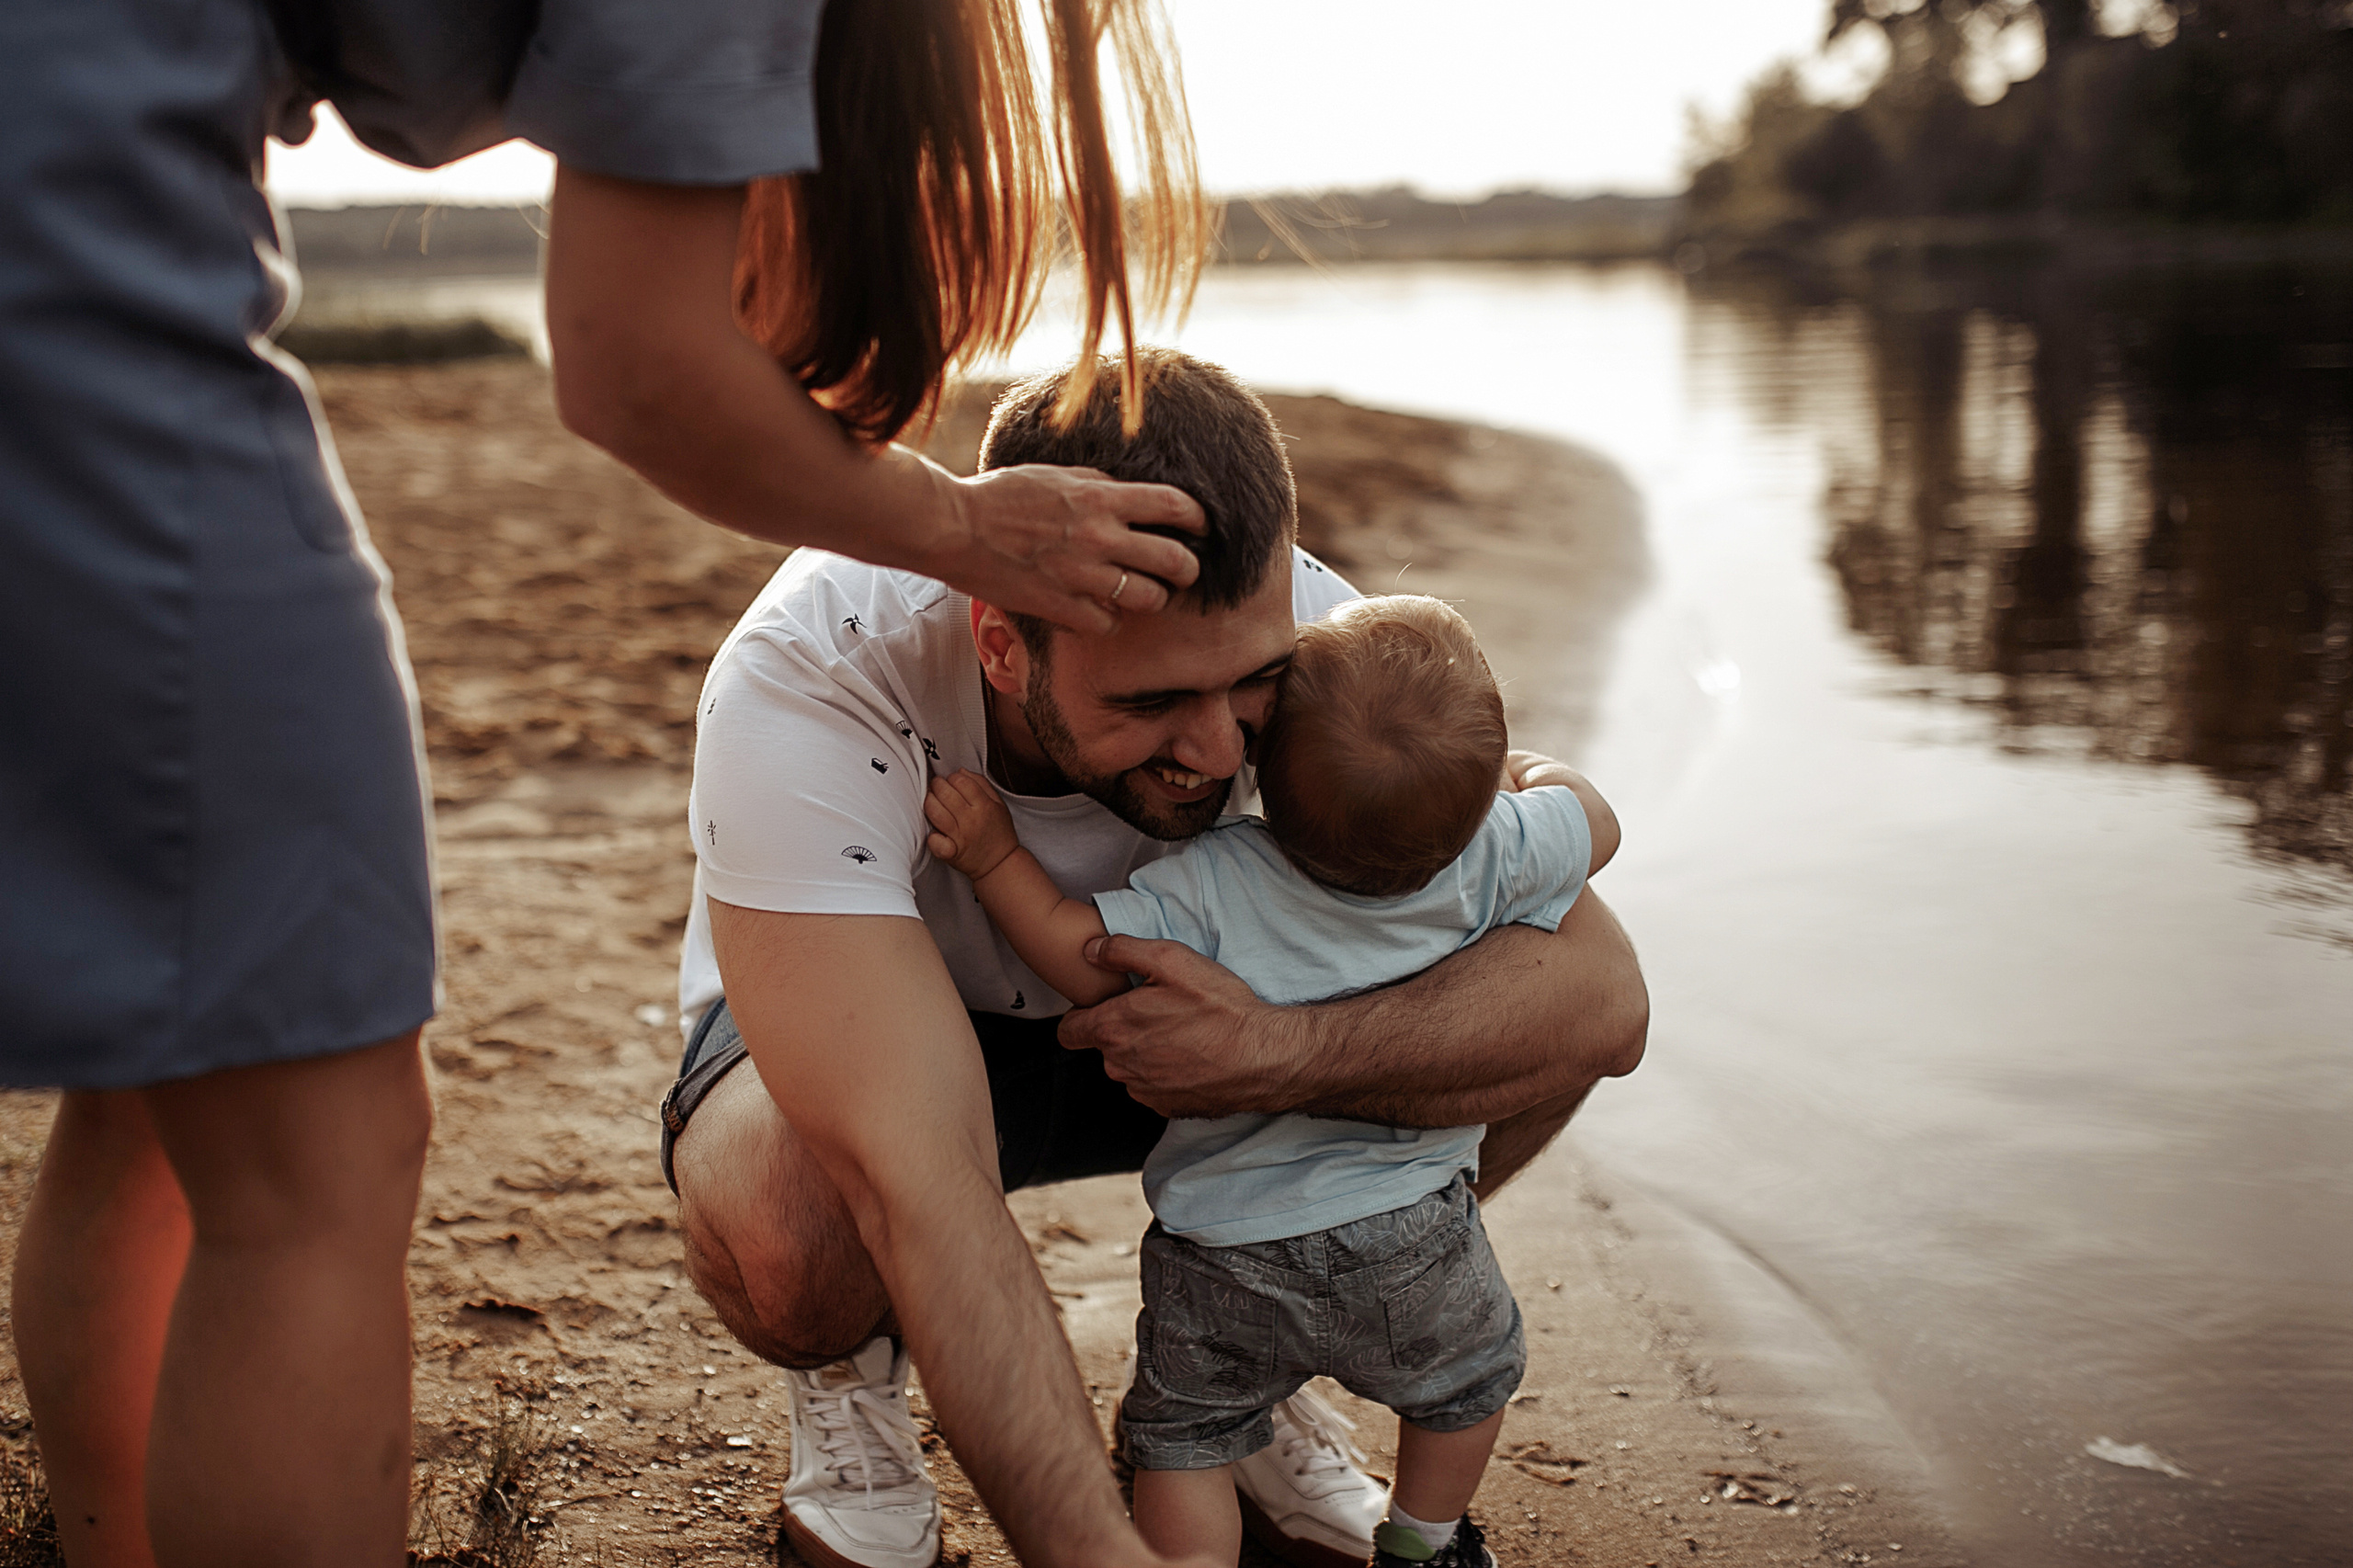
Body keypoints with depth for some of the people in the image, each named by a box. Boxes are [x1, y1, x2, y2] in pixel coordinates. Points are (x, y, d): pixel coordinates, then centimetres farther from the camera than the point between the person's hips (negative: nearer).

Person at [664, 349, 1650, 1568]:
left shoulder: (1271, 624, -27)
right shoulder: (809, 683, -38)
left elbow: (1598, 989, -29)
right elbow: (920, 1189, -43)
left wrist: (1276, 1055, -42)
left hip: (1148, 1017, 3)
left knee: (1520, 1012, -20)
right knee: (787, 1230, -39)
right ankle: (845, 1375, 0)